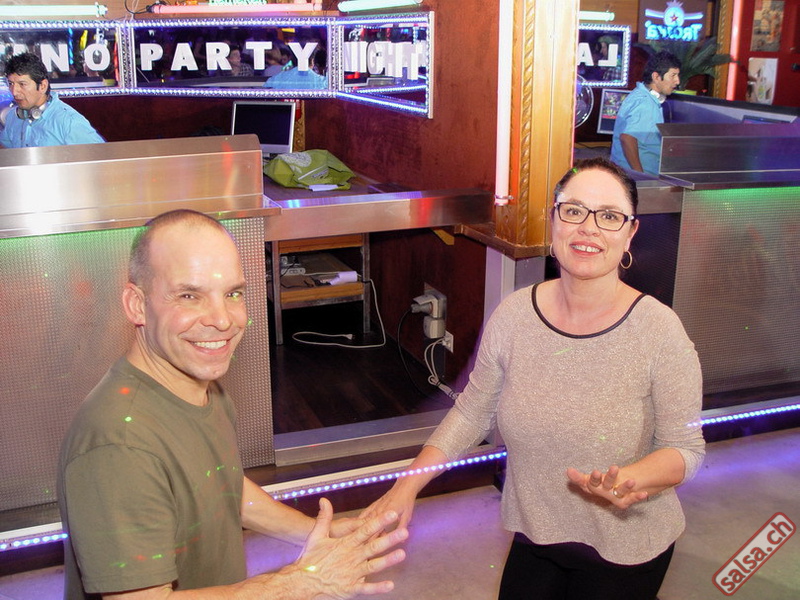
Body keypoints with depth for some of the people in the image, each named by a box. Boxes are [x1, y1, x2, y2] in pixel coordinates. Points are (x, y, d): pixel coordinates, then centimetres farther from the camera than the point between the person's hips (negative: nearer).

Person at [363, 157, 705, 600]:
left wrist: (635, 479, -32)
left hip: (624, 550, -3)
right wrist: (407, 486, -8)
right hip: (535, 536, 3)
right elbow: (472, 413, -2)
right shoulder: (514, 315, -11)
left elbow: (686, 448, -12)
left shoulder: (659, 330, -19)